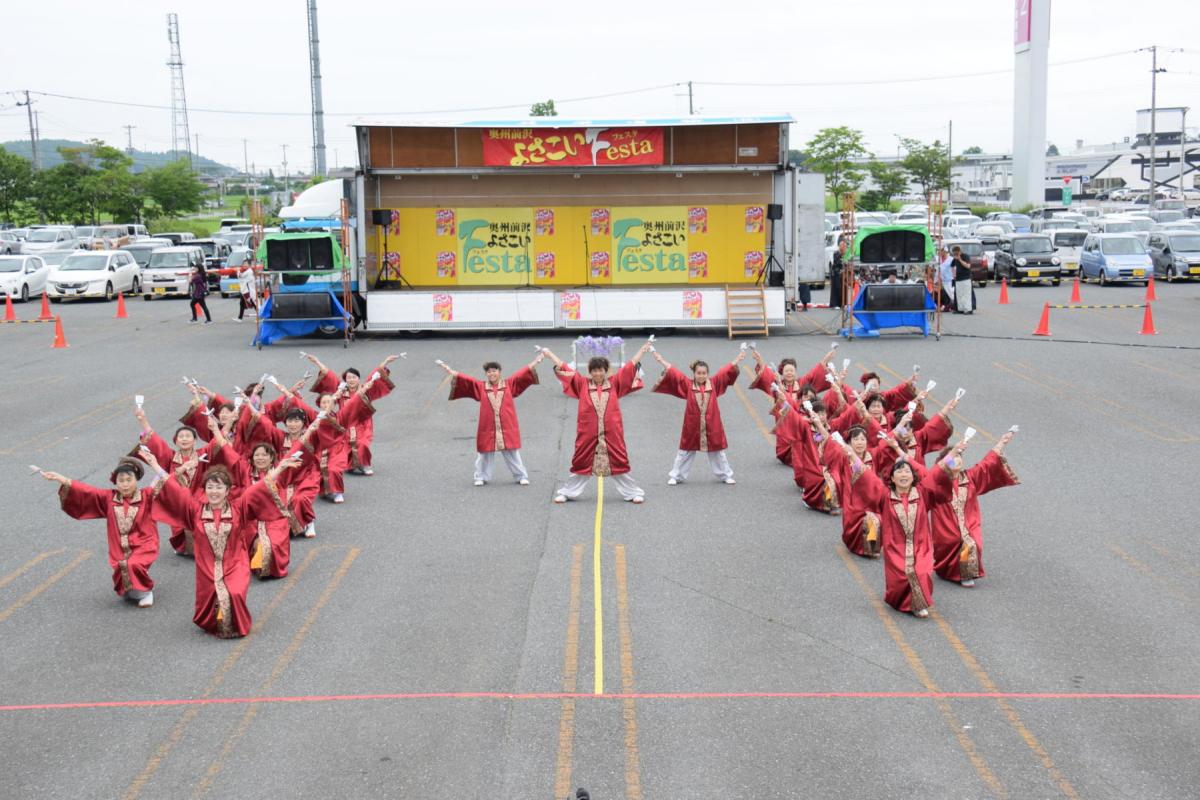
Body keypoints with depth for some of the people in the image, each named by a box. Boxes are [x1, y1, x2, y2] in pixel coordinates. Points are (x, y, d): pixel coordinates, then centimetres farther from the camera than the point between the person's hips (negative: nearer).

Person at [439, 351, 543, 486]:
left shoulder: (509, 384, 5)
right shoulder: (480, 386, 6)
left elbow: (522, 374, 3)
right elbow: (464, 379, 4)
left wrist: (536, 361, -1)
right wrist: (449, 370, -1)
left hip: (507, 428, -1)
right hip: (487, 428, 1)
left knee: (512, 453, 5)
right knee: (484, 453, 8)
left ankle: (521, 476, 16)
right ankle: (481, 477, 22)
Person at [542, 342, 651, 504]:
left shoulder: (614, 383, 5)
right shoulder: (582, 384, 4)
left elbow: (629, 367, 10)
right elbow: (563, 368, 8)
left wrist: (643, 350, 13)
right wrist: (548, 353, 11)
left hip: (611, 433, 0)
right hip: (588, 433, 0)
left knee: (618, 463, 5)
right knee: (581, 464, 6)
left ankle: (634, 493, 15)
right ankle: (567, 493, 18)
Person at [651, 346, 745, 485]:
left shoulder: (714, 383, -1)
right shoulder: (687, 384, -3)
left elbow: (727, 371, 1)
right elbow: (672, 372, -4)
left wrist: (738, 358, -2)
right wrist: (660, 360, -7)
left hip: (712, 425, 1)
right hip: (692, 426, -1)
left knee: (717, 452, 13)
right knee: (685, 452, 9)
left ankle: (726, 475, 26)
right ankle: (675, 476, 19)